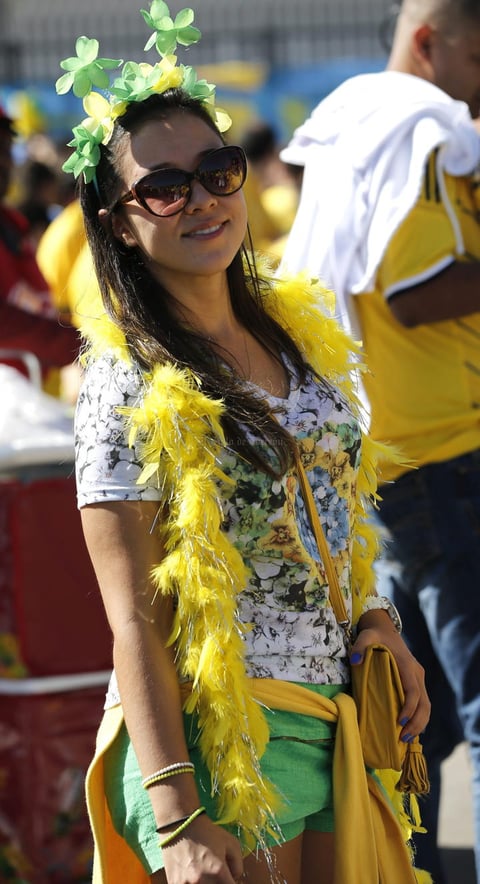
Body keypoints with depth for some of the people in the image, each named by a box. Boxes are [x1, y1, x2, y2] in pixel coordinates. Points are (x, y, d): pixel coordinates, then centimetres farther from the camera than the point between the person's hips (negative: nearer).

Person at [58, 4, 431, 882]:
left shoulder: (296, 332, 8)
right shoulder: (129, 392, -14)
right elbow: (133, 623, -18)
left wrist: (377, 624, 9)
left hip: (329, 723, 7)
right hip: (217, 739, -7)